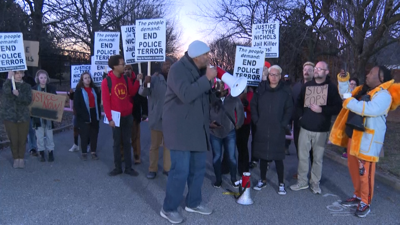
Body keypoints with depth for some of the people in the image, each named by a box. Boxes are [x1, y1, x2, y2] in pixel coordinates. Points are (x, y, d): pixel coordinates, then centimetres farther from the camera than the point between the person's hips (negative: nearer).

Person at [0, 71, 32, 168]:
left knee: (22, 139, 4)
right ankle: (16, 158, 17)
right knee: (13, 139, 1)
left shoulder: (26, 86, 5)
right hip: (9, 117, -1)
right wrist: (9, 78, -23)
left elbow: (28, 101, -8)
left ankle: (21, 158, 19)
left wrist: (18, 95, -22)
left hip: (23, 117, 1)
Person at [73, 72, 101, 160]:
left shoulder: (94, 89, 10)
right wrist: (82, 115, -14)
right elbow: (76, 105, -7)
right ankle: (84, 153, 13)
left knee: (94, 134, 7)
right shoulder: (79, 90, -3)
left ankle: (93, 152, 17)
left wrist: (99, 113, 3)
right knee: (84, 135, 1)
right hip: (84, 116, -4)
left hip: (94, 115, 4)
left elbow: (98, 101, 13)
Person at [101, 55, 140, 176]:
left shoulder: (125, 78, 6)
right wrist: (109, 118, -15)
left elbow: (132, 93, 9)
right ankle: (118, 167, 16)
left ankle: (128, 167, 16)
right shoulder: (107, 81, -10)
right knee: (117, 142, 5)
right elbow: (105, 101, -12)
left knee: (127, 142, 9)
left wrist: (137, 81, -2)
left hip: (128, 115, 5)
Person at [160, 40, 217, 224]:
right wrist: (207, 78, -25)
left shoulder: (201, 70, 12)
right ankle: (168, 208, 11)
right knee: (180, 169, -6)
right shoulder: (178, 69, -14)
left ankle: (193, 203, 30)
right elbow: (186, 95, -30)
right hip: (180, 127, -8)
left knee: (198, 167, 13)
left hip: (198, 127, 8)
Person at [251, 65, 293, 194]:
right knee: (262, 155, 11)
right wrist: (256, 121, 1)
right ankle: (263, 180, 27)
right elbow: (253, 105, 8)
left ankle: (281, 183, 16)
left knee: (278, 157, 2)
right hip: (261, 130, 2)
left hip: (277, 130, -2)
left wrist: (283, 124, -5)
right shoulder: (261, 88, 2)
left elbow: (289, 109, 2)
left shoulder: (285, 91, -1)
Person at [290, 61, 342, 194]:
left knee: (318, 158, 6)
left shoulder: (331, 87, -2)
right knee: (302, 156, 7)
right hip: (305, 128, 3)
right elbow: (299, 102, 17)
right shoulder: (307, 85, 9)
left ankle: (315, 183, 21)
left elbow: (338, 107, -8)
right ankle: (302, 182, 21)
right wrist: (300, 116, 4)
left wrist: (322, 110, -19)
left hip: (321, 130, -3)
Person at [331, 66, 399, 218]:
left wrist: (349, 102, -22)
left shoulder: (383, 95, -14)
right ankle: (357, 196, 34)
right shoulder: (362, 90, 12)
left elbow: (370, 109, -30)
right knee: (353, 168, 18)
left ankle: (365, 203, 17)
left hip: (367, 140, -9)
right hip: (353, 136, 9)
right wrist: (343, 80, 11)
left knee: (365, 173, 1)